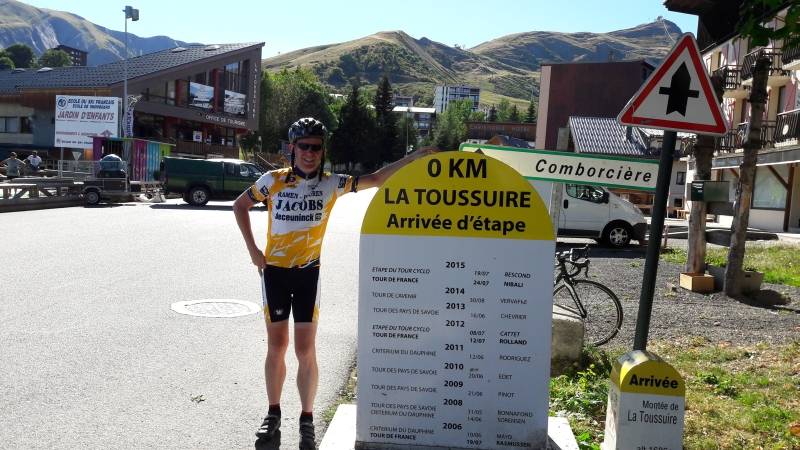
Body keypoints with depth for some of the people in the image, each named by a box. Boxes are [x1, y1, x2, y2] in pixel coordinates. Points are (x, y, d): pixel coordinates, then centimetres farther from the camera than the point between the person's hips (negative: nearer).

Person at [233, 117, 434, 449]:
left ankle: (307, 420, 14)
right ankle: (273, 413, 26)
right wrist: (252, 248, 2)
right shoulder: (274, 180, -4)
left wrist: (414, 157, -12)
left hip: (307, 273, -1)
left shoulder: (331, 183, -4)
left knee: (305, 350, 0)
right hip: (274, 272, 1)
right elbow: (240, 205, 9)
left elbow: (376, 179, -6)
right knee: (276, 347, 10)